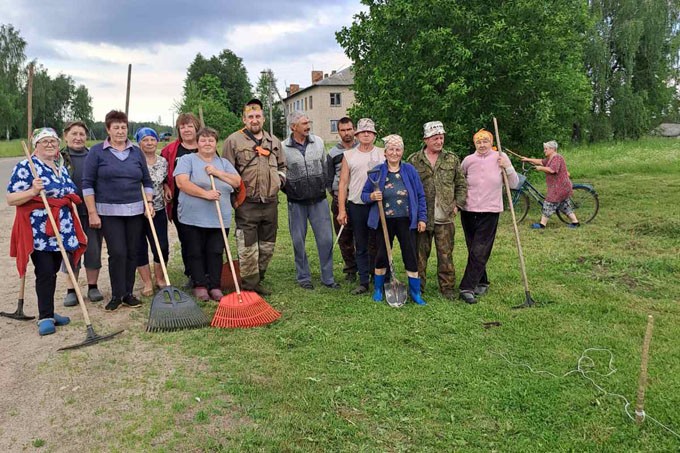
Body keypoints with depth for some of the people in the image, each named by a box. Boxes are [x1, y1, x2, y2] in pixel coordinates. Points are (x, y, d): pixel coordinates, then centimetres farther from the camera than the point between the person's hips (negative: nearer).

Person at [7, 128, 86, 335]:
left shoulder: (62, 169, 16)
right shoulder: (25, 167, -6)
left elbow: (71, 200, 21)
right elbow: (11, 199, -10)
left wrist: (79, 229, 17)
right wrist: (33, 191, -27)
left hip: (61, 231, 6)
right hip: (38, 232, -6)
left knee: (52, 272, 11)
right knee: (45, 273, -8)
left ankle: (47, 312, 21)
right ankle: (45, 317, 0)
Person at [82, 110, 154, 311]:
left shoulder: (136, 152, 11)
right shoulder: (97, 152, 0)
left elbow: (147, 181, 15)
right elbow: (87, 184, -2)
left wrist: (149, 202, 2)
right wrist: (92, 213, -7)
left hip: (135, 211, 3)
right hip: (109, 211, -3)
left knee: (132, 253, 4)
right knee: (117, 253, -8)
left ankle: (128, 293, 16)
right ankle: (116, 295, 5)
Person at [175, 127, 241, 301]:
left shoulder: (223, 163, 16)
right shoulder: (187, 159, 3)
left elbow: (237, 182, 4)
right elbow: (181, 182, -12)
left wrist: (218, 173, -8)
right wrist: (205, 193, -18)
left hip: (219, 218, 3)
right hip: (193, 217, -3)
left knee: (216, 252, 3)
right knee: (195, 253, 2)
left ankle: (214, 286, 10)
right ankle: (199, 285, 11)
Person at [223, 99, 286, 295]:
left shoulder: (274, 141, 15)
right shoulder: (233, 140, -1)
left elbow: (282, 165, 28)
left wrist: (280, 179, 10)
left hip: (270, 203, 5)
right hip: (247, 204, -5)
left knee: (267, 247, 12)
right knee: (248, 248, -4)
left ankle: (257, 281, 27)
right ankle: (249, 286, 7)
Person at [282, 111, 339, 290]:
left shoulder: (318, 142, 4)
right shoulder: (283, 148, -5)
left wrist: (325, 185, 11)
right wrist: (289, 190, 2)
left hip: (319, 200, 2)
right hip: (296, 203, -2)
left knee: (326, 239, 2)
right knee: (298, 241, 6)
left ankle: (328, 277, 14)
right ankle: (303, 277, 21)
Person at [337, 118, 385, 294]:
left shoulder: (383, 154, 5)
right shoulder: (348, 155, 8)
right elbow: (343, 184, 6)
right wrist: (341, 210, -1)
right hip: (356, 206, 2)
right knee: (361, 247, 9)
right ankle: (363, 282, 17)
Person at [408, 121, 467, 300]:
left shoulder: (452, 159, 7)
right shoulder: (414, 160, 1)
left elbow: (461, 184, 12)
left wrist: (457, 205, 2)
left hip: (445, 217, 1)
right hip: (421, 217, -1)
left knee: (446, 254, 5)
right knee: (420, 254, 7)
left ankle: (447, 287, 17)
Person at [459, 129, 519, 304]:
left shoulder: (500, 158, -1)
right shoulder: (468, 160, 1)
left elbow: (514, 184, 1)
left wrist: (508, 167, -13)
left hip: (490, 212, -2)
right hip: (468, 211, 2)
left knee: (479, 252, -8)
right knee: (473, 251, 11)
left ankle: (467, 288, -5)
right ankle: (482, 283, 28)